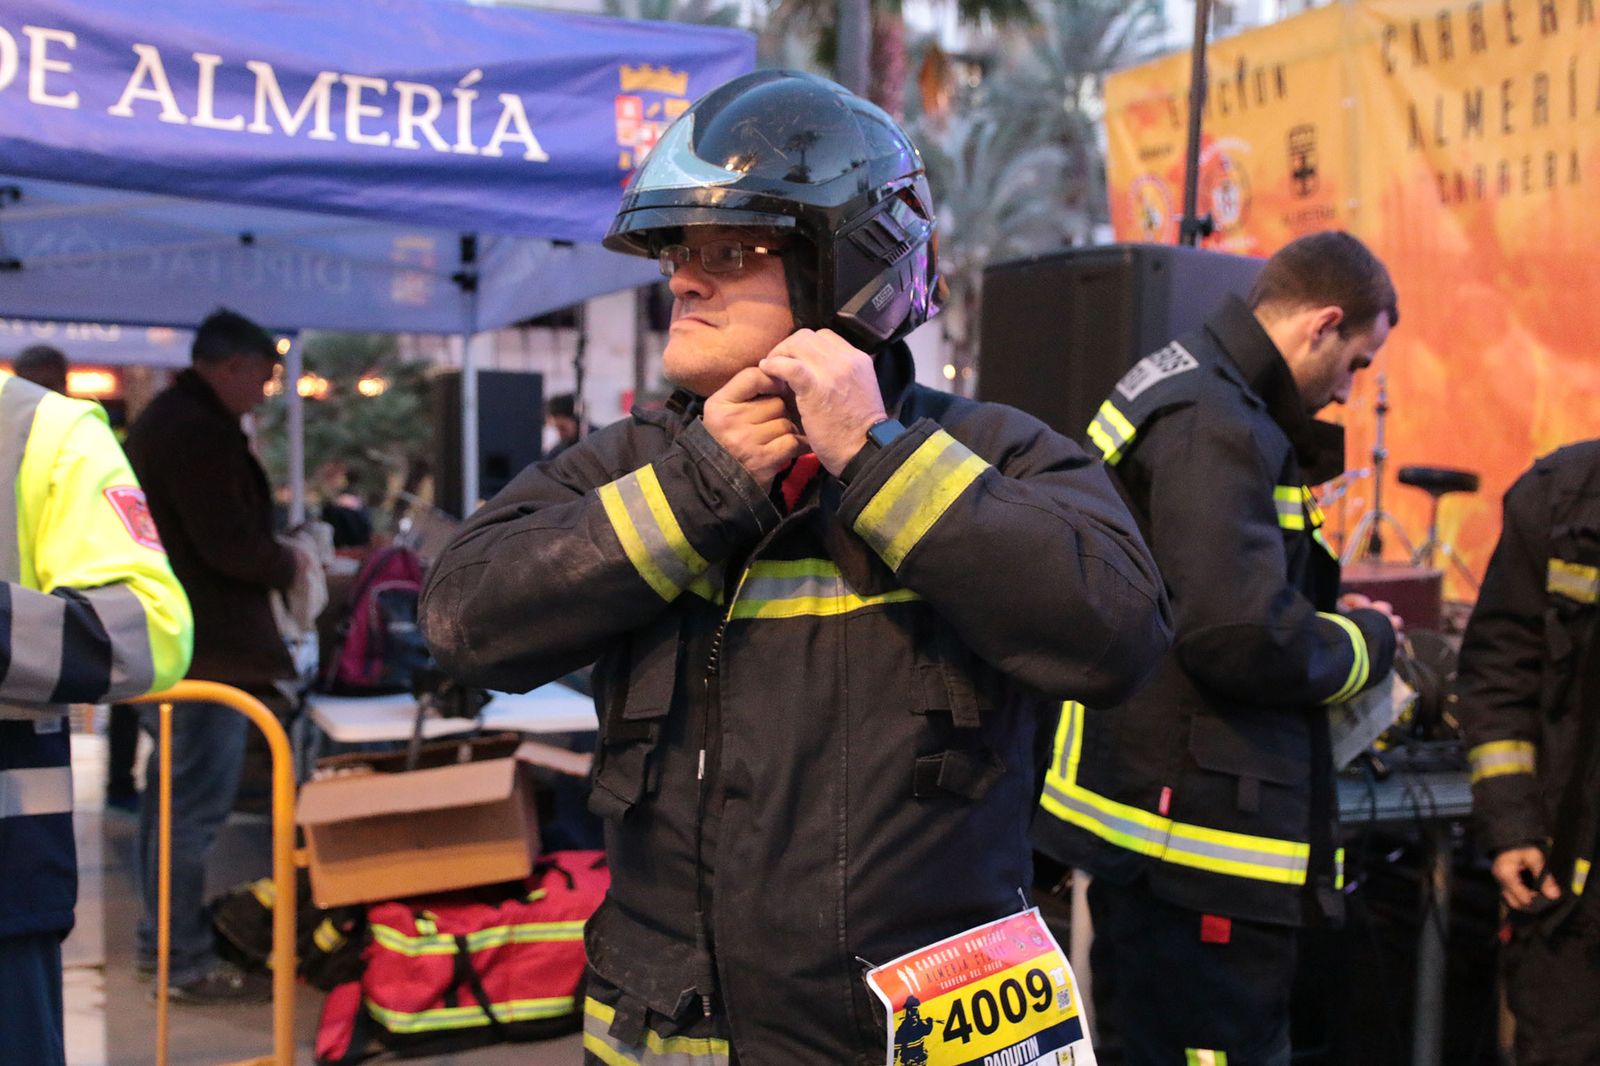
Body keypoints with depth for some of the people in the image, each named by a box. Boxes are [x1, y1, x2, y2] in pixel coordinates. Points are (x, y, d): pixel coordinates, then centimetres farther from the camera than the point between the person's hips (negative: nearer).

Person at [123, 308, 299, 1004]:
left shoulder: (163, 419, 16)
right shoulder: (201, 430, -18)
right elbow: (229, 543, -23)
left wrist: (273, 556, 12)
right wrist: (288, 567, -5)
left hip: (172, 638, 11)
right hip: (211, 646, -11)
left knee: (172, 790, 18)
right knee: (197, 803, -6)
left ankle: (160, 937, 28)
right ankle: (188, 965, -2)